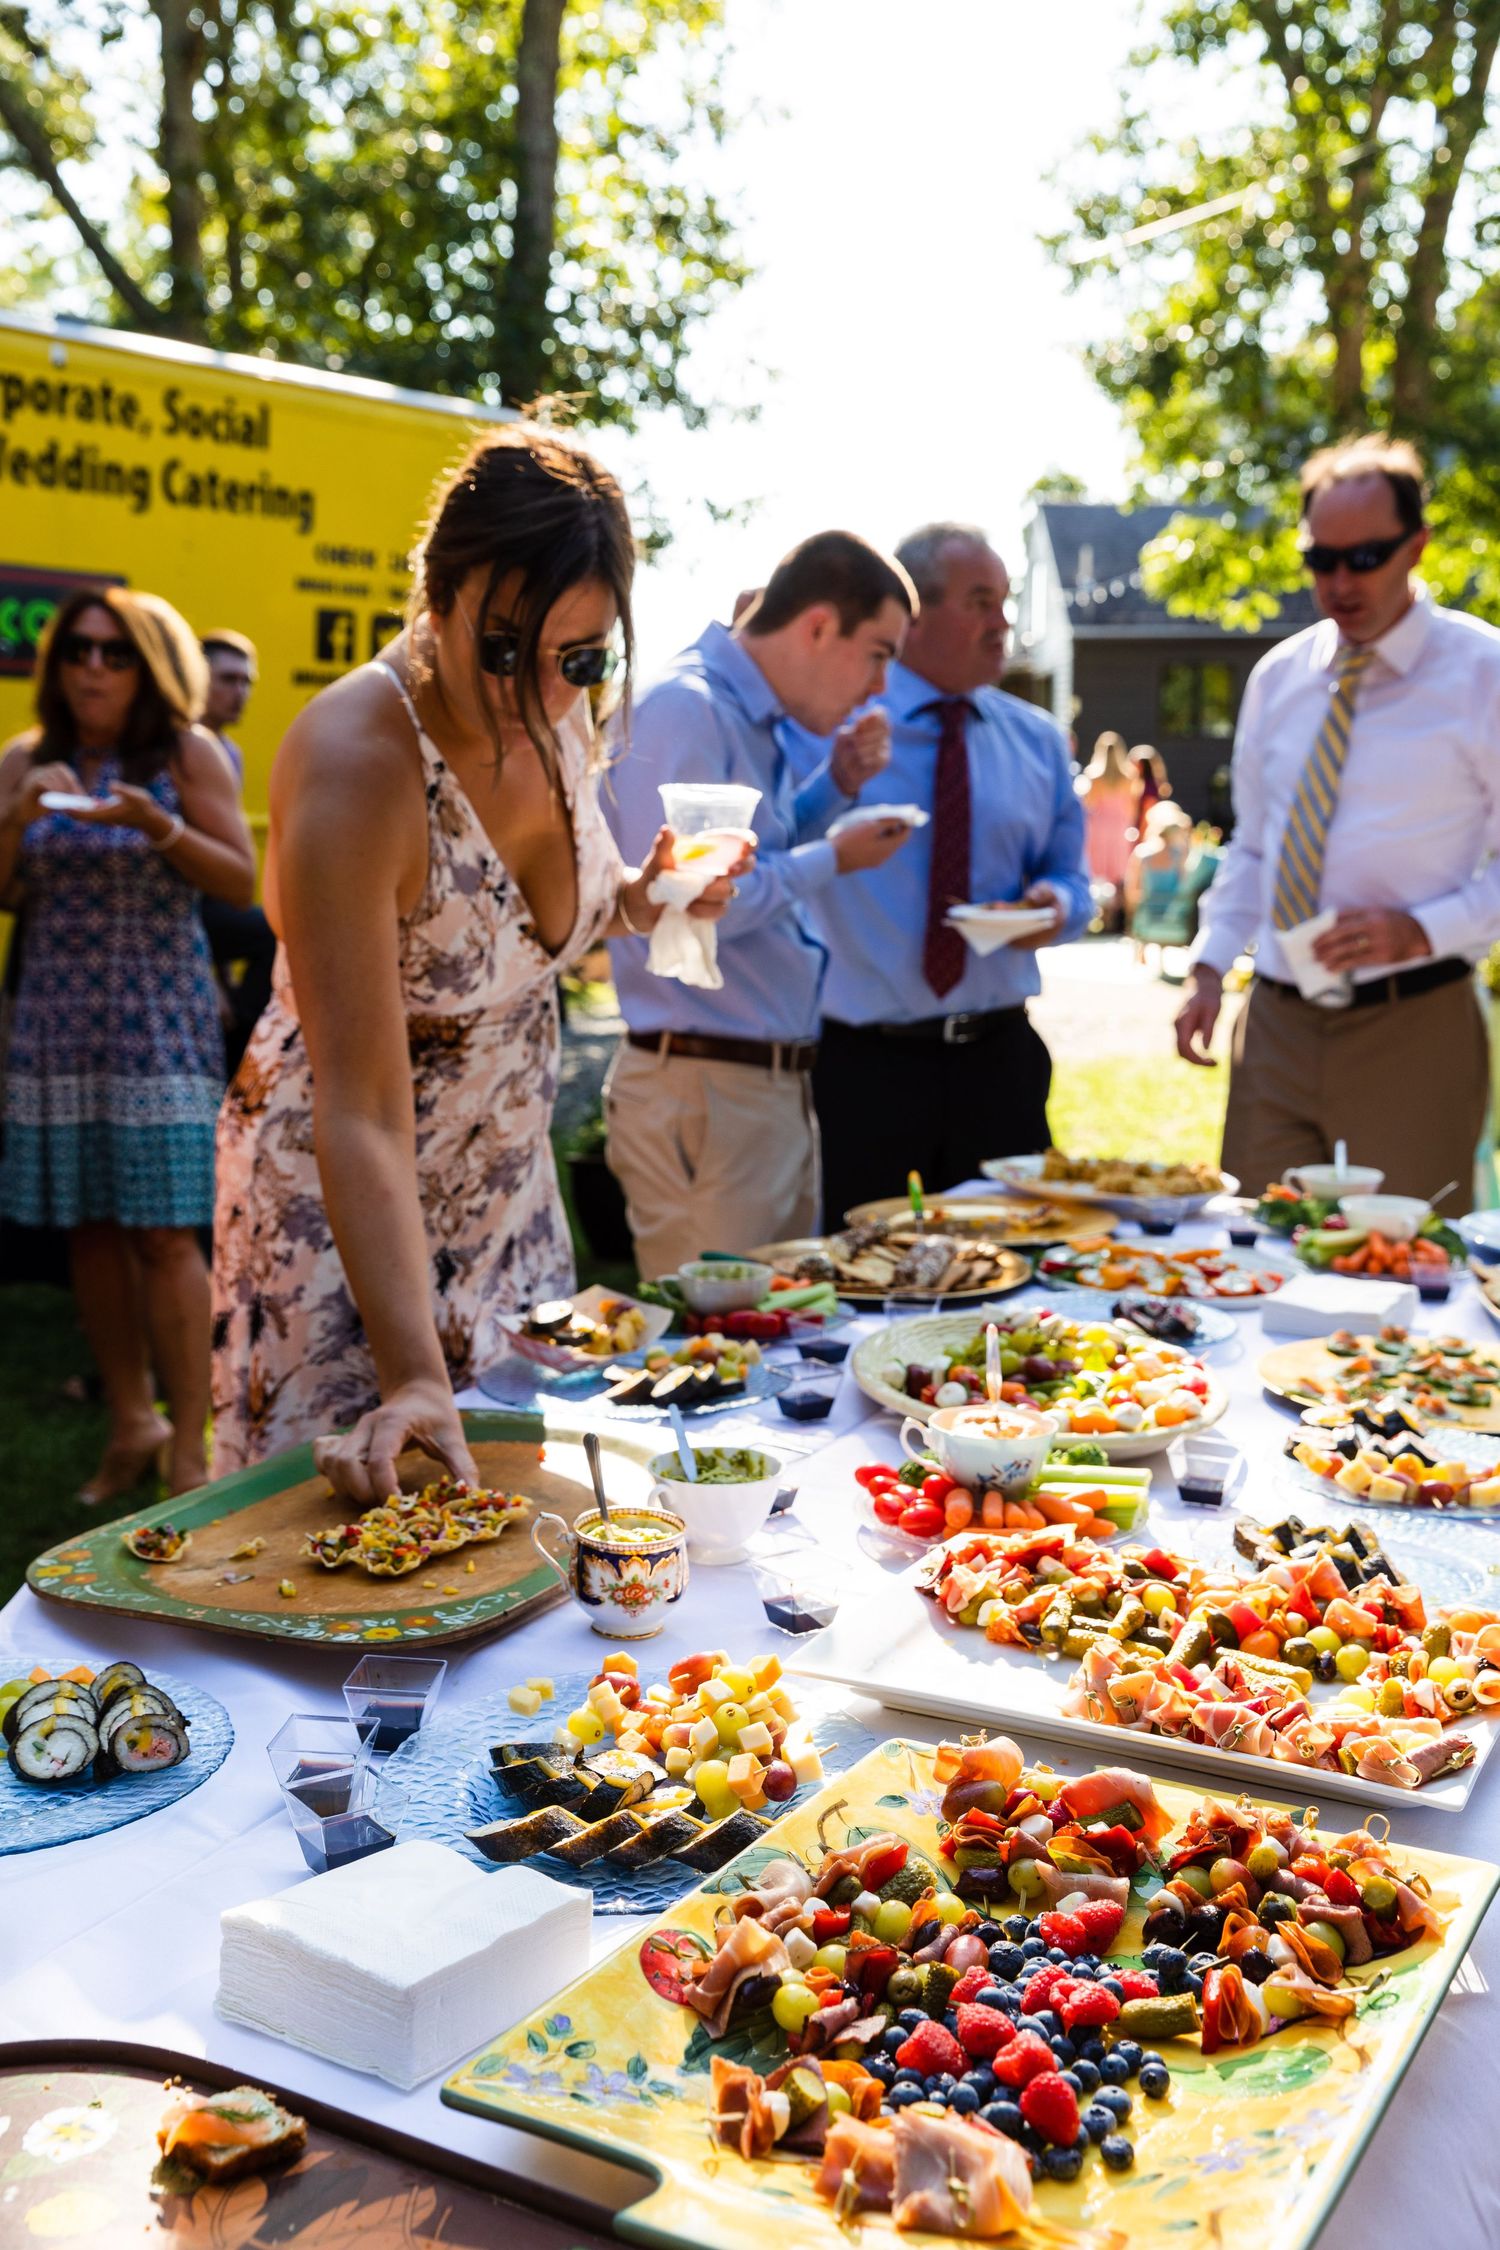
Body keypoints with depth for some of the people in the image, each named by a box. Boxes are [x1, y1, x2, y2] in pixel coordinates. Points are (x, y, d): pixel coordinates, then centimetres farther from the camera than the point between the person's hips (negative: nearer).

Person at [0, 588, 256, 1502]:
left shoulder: (186, 752, -1)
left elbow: (242, 880, -3)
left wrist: (155, 822, -17)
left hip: (159, 1021, -3)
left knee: (164, 1234, -7)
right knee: (91, 1230, 6)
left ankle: (190, 1448, 1)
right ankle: (132, 1424, 21)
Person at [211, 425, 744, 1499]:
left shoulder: (556, 711, -8)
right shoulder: (355, 760, -30)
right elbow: (362, 1107, -33)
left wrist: (641, 899, -9)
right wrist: (412, 1375, -40)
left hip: (506, 1170, 7)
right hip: (348, 1203, -7)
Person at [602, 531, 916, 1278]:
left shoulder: (757, 719, 13)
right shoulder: (686, 710, -16)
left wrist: (835, 785, 10)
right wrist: (830, 861, -14)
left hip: (776, 1084, 10)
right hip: (704, 1093, -10)